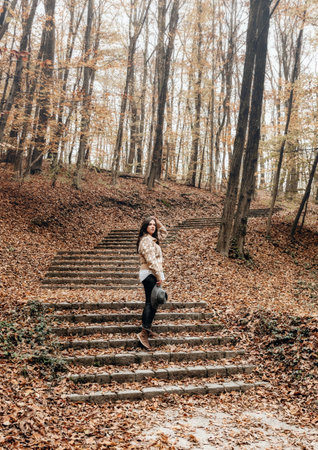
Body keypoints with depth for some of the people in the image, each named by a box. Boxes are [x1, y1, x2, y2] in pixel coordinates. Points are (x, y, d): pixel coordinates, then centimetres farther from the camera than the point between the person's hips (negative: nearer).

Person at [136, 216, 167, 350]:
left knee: (152, 303, 13)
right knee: (151, 303, -14)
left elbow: (164, 233, 35)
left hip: (152, 275, 10)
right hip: (149, 274, -10)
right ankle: (144, 332, -18)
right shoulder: (146, 240, -13)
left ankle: (147, 329, 19)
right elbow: (150, 260, -19)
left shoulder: (153, 239, 17)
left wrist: (158, 222, 19)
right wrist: (159, 276, -19)